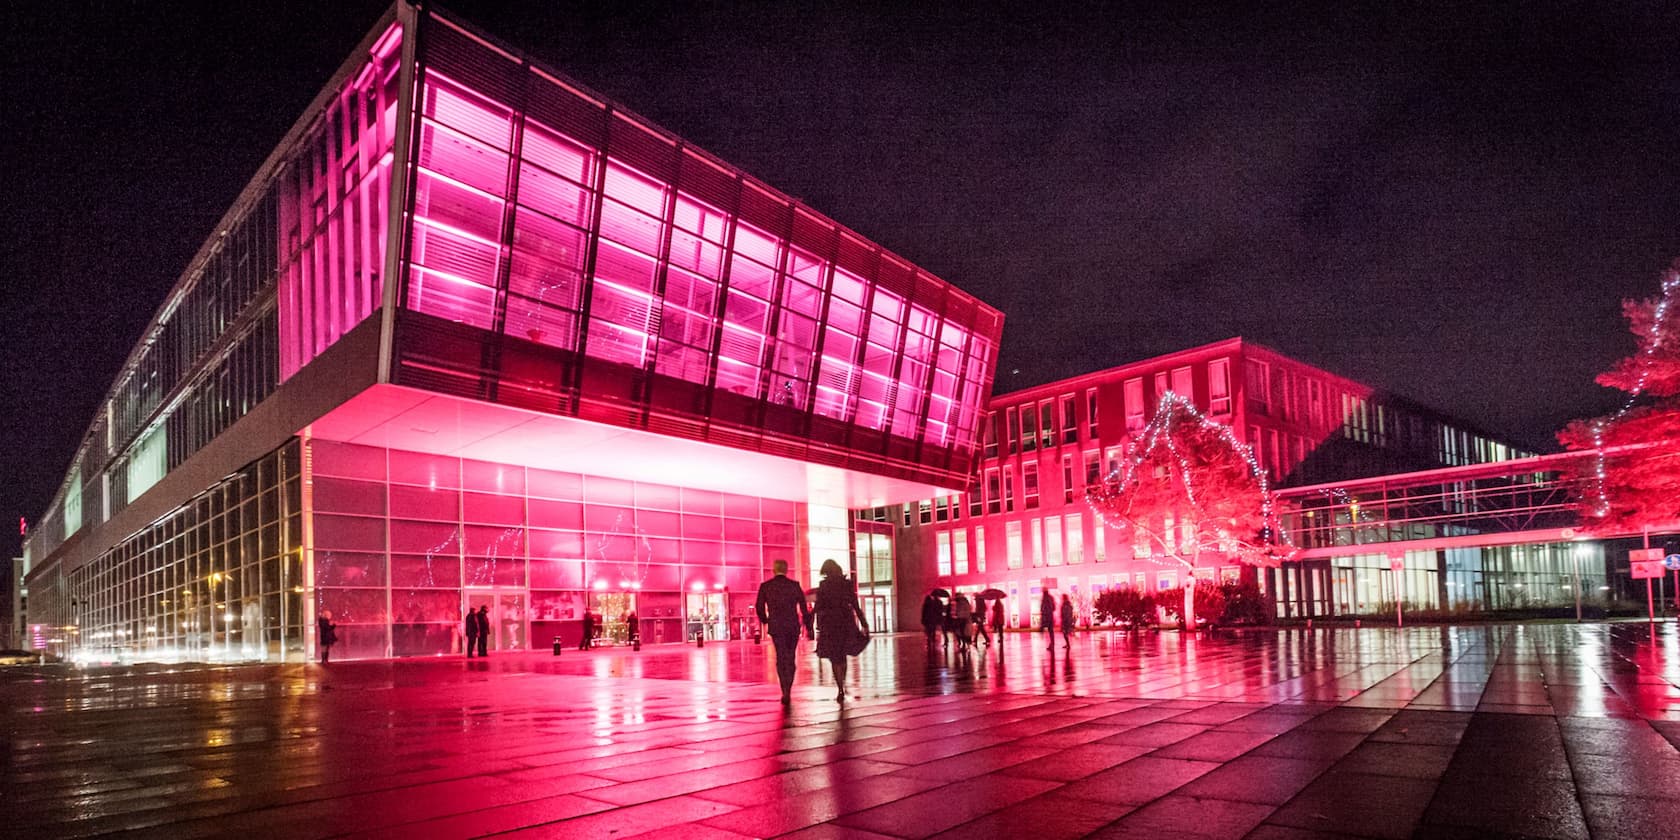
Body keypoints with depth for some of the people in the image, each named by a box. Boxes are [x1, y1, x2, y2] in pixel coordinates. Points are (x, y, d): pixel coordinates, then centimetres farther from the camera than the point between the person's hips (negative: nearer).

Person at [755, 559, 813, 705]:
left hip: (776, 627, -1)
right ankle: (787, 690, 17)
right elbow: (804, 608, -1)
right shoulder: (794, 585, 0)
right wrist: (808, 627, 5)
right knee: (791, 658, 14)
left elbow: (759, 607, 1)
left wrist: (764, 621, 20)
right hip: (793, 626, 1)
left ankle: (785, 692, -10)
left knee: (781, 658, 3)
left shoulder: (765, 586, -1)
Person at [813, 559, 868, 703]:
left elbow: (819, 608, -6)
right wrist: (863, 624, 4)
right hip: (846, 623, 3)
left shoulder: (823, 586, -4)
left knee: (834, 658, 3)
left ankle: (841, 690, -6)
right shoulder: (847, 584, 2)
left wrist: (819, 628, -3)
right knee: (842, 655, 20)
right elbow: (856, 606, 1)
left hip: (830, 624, -3)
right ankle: (843, 685, 27)